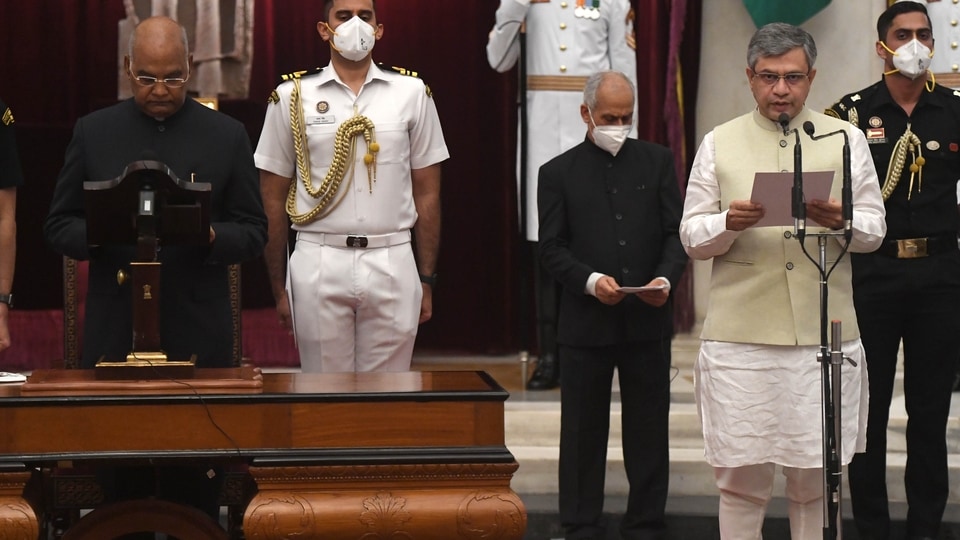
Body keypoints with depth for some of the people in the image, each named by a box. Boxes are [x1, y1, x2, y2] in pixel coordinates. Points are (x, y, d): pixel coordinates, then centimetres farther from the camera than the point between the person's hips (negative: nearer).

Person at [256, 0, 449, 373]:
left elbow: (427, 194, 9)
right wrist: (278, 290, 4)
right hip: (319, 264, 0)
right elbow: (273, 200, 7)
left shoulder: (412, 93, 6)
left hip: (392, 263, 0)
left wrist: (427, 281, 5)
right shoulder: (292, 97, 4)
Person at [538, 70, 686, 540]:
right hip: (585, 323, -1)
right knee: (583, 432, 6)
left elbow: (676, 231, 4)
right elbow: (552, 248, -1)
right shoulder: (558, 173, 4)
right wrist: (590, 280, -18)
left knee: (648, 430, 7)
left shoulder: (658, 161, 8)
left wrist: (666, 276, -15)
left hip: (648, 320, 1)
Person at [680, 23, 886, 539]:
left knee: (815, 478, 5)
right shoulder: (719, 144, 8)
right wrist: (728, 223, -16)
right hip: (740, 335, 0)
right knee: (741, 476, 1)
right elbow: (692, 236, 5)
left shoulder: (845, 139, 10)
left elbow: (874, 227, 7)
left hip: (824, 335, 1)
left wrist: (840, 221, -15)